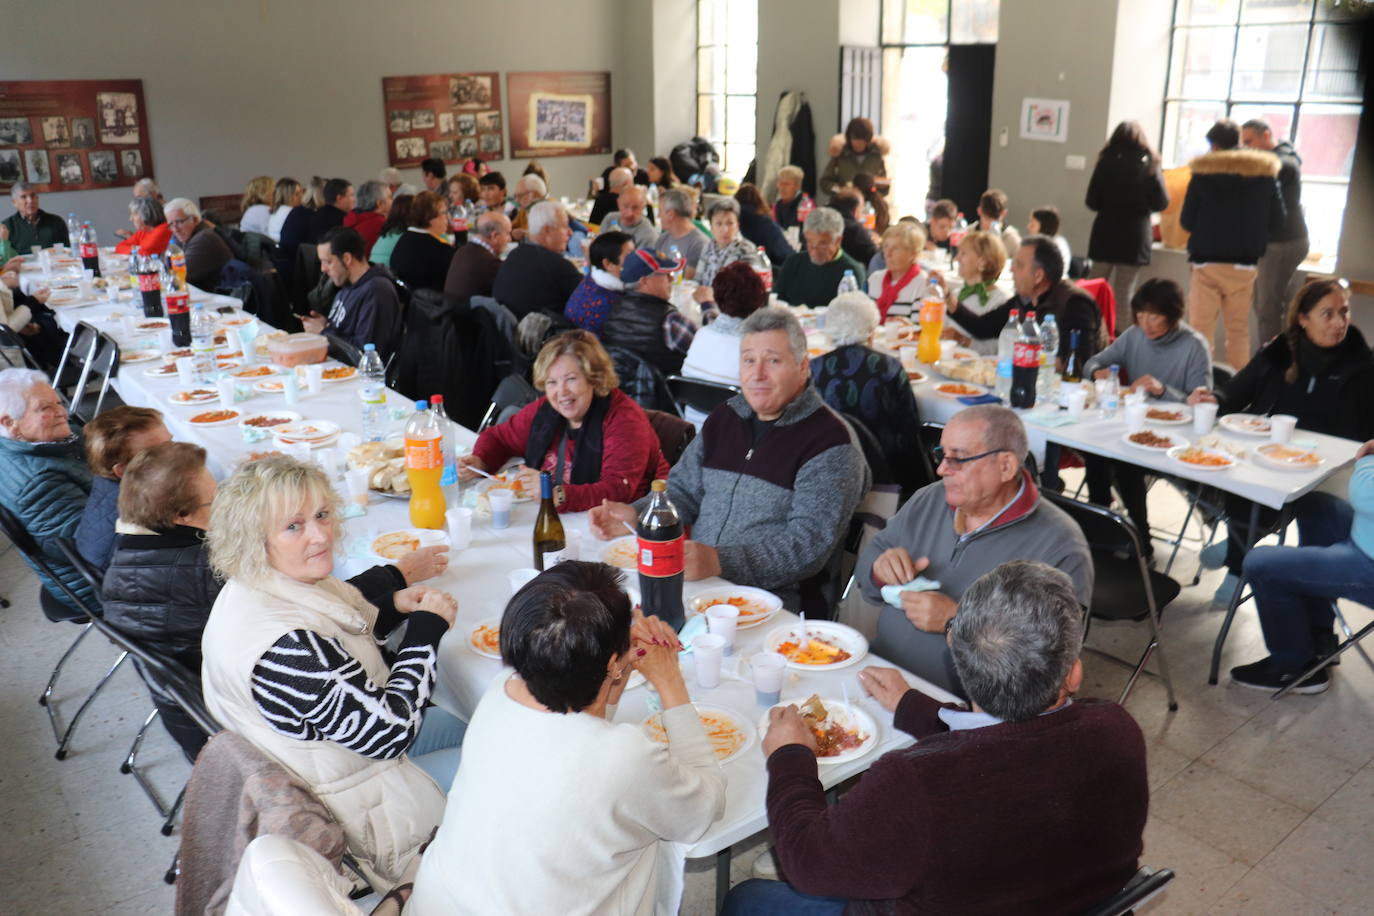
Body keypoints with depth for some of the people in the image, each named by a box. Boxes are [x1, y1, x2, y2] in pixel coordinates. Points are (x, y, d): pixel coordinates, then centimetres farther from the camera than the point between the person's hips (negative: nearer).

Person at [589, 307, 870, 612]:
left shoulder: (830, 443, -8)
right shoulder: (724, 418, 15)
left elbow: (810, 544, -17)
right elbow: (683, 490, 21)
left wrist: (719, 561, -29)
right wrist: (635, 516, 0)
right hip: (695, 579, 7)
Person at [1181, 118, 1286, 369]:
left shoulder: (1203, 172, -5)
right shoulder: (1265, 172, 1)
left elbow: (1186, 221, -4)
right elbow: (1276, 223, 4)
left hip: (1207, 262, -2)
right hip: (1244, 265, 3)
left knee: (1201, 329, 2)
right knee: (1239, 329, 12)